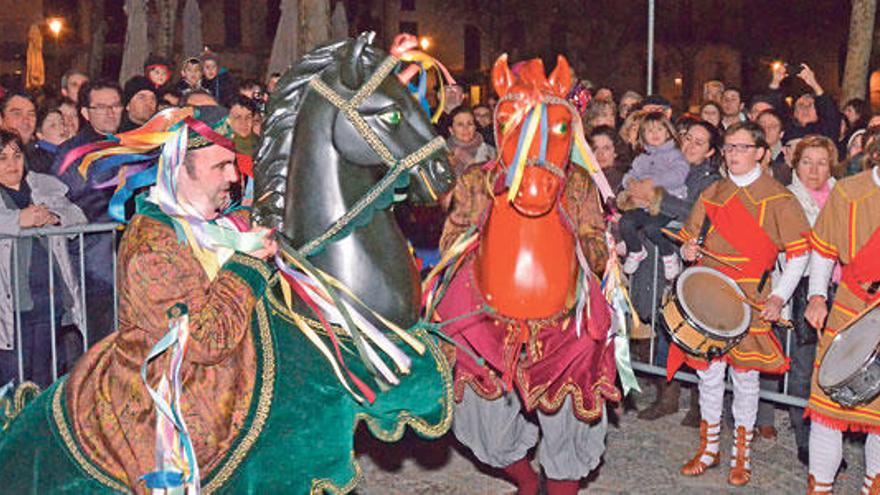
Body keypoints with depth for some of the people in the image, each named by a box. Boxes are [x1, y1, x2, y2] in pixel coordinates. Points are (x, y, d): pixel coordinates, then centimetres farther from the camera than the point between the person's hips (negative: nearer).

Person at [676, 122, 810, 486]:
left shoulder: (778, 199, -1)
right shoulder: (711, 195, 12)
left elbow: (798, 254, -2)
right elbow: (690, 238, 20)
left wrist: (779, 297, -11)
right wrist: (688, 252, -4)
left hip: (750, 303, -3)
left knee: (746, 376, 3)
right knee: (708, 374, 8)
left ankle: (742, 454, 19)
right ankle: (709, 448, 23)